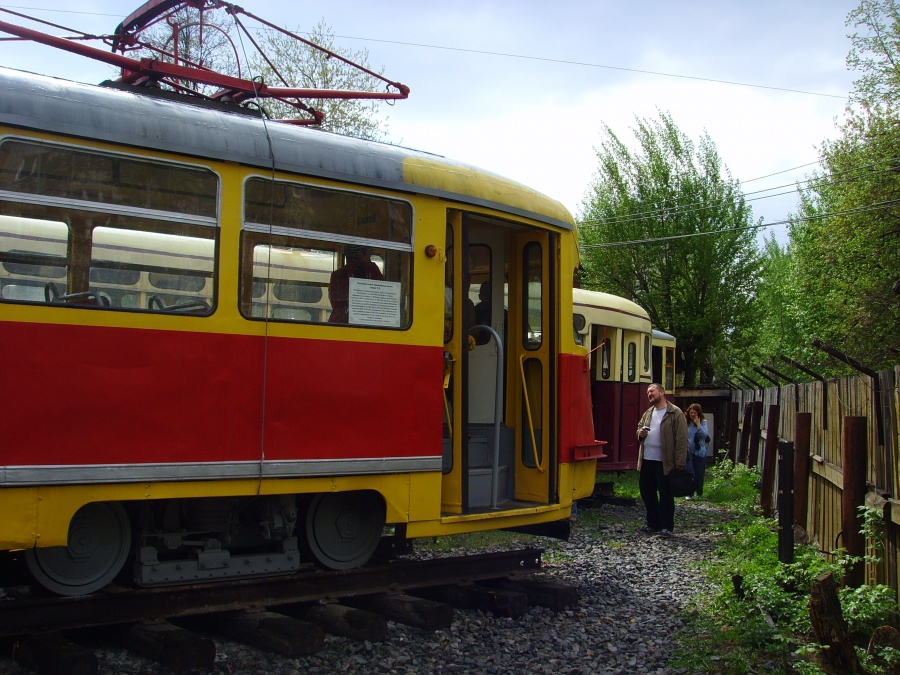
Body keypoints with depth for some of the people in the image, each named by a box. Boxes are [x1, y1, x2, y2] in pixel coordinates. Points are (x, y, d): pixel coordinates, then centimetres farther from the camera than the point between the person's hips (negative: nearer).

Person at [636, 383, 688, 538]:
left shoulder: (675, 413, -8)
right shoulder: (648, 413, 15)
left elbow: (681, 439, -12)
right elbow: (639, 427, 29)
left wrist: (679, 463, -17)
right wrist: (640, 433, 2)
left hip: (664, 462, -7)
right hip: (646, 460, 8)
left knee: (665, 494, 0)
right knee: (646, 491, 12)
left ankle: (666, 526, 8)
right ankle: (653, 523, 25)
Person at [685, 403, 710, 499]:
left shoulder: (703, 422, -2)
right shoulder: (686, 422, -2)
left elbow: (705, 435, -15)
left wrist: (698, 424, -19)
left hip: (699, 452, 0)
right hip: (688, 451, 0)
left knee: (699, 473, 7)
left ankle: (699, 492, 21)